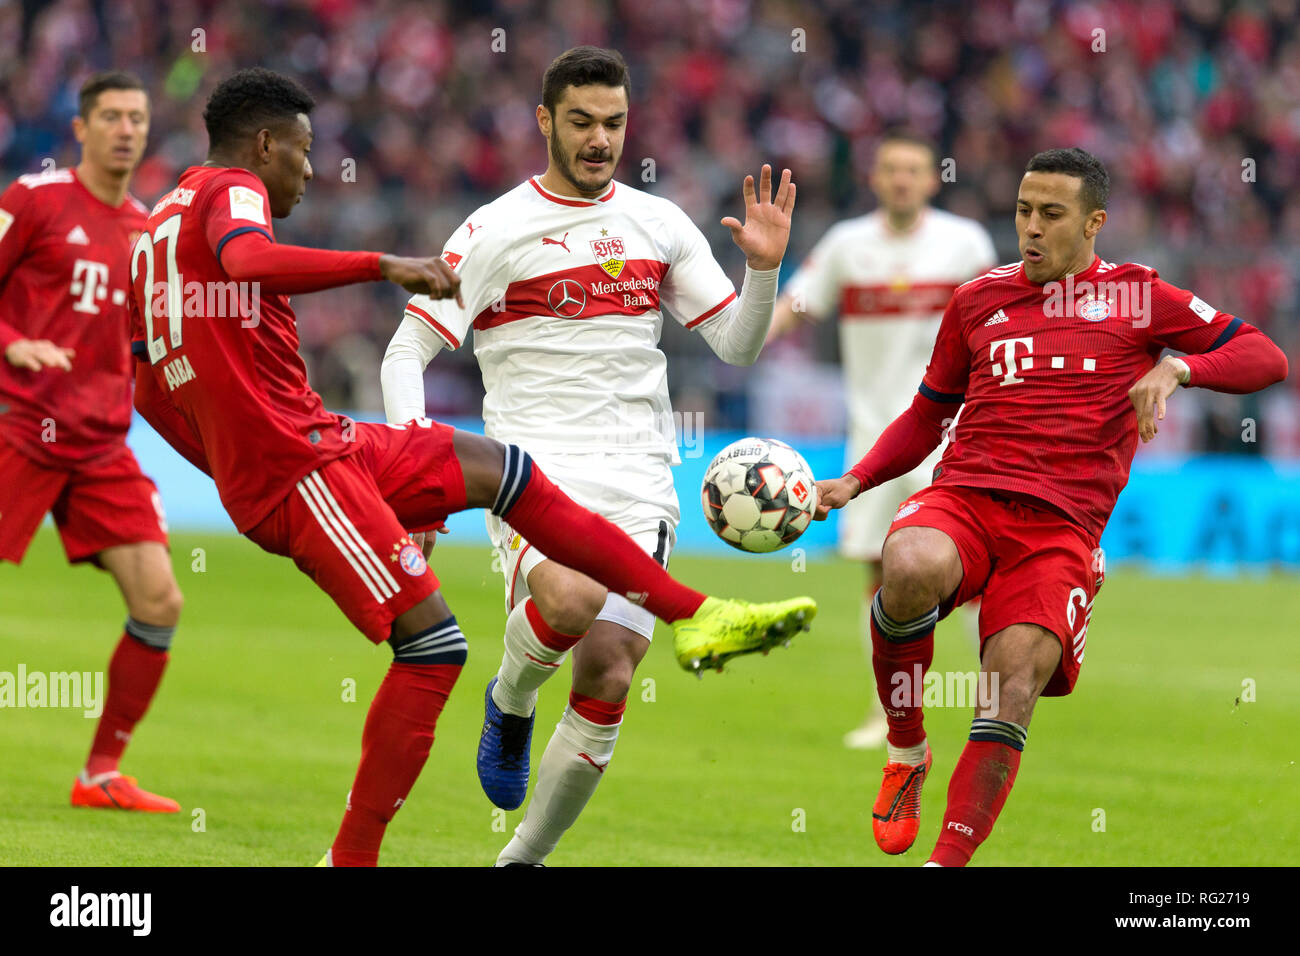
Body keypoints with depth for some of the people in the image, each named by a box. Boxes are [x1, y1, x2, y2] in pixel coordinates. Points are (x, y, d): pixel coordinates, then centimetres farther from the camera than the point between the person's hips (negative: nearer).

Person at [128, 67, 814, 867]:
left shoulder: (158, 227, 20)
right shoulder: (231, 191, -7)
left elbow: (152, 393, 23)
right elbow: (248, 261, -33)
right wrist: (383, 266, -32)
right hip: (301, 464, -10)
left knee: (500, 469, 14)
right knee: (433, 642, -12)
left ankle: (696, 615, 15)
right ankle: (351, 860, -6)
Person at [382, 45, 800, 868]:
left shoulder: (659, 225, 12)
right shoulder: (495, 231, 0)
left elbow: (738, 345, 14)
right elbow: (408, 351, -2)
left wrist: (764, 268, -5)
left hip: (639, 484, 4)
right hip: (534, 470, -4)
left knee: (608, 676, -6)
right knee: (572, 599, -33)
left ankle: (525, 857, 12)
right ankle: (510, 702, 1)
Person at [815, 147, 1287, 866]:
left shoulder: (1135, 296, 12)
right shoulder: (977, 300, 20)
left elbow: (1265, 359, 8)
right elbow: (927, 416, 29)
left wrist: (1177, 367, -10)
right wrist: (855, 481, 13)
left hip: (1060, 528, -1)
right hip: (962, 496, 1)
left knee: (1013, 691, -23)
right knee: (910, 569, -34)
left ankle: (948, 860, -19)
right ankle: (906, 751, -10)